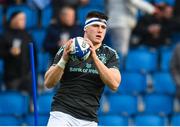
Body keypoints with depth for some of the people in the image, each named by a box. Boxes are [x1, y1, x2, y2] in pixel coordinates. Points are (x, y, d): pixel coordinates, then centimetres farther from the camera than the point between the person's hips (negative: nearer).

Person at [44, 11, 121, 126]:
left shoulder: (110, 54, 6)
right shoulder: (68, 49, 3)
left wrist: (94, 57, -21)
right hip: (62, 113, -2)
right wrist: (64, 59, -20)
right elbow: (48, 83, -2)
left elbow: (114, 84, -11)